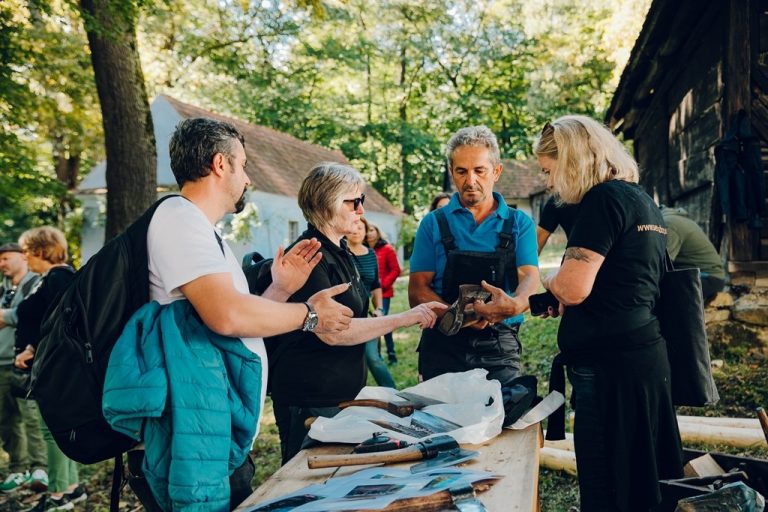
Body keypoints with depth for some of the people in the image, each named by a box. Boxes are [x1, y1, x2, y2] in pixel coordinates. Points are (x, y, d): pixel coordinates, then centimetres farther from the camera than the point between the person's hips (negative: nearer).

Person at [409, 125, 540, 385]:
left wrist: (515, 304, -31)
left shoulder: (519, 223, 6)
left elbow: (529, 277, -7)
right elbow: (417, 290, -2)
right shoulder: (434, 224, 3)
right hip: (443, 345, 0)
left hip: (501, 347, 1)